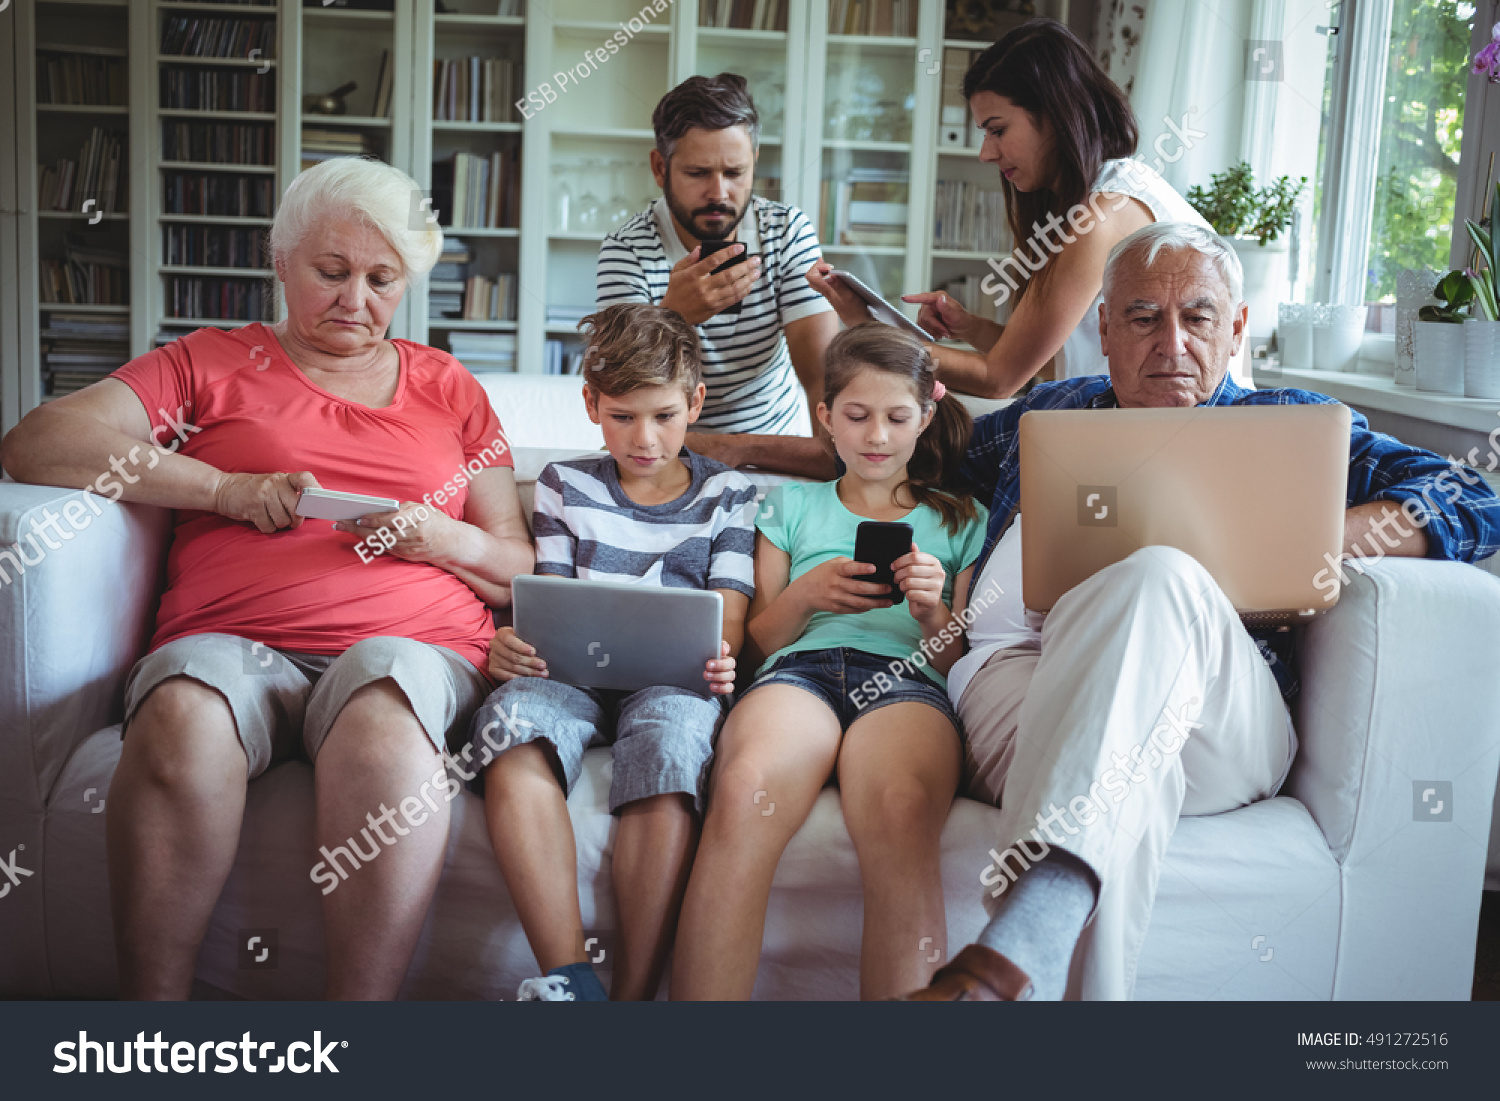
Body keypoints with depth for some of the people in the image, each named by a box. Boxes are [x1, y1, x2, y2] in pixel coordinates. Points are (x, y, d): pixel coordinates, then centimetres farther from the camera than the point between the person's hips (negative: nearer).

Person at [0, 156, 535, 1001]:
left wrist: (444, 539, -2)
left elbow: (520, 568, 21)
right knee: (182, 722, -36)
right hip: (233, 640, 0)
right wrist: (223, 488, -3)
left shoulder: (447, 387, 24)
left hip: (414, 643, 0)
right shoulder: (213, 363, 20)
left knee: (384, 718, -37)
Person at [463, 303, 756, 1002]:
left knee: (667, 734, -38)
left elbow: (728, 616, 8)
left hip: (674, 679, -1)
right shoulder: (565, 486, 20)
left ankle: (634, 991, -36)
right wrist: (514, 645, -11)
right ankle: (570, 978, -38)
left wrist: (718, 657, -16)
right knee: (512, 717, -35)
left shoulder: (727, 494, 16)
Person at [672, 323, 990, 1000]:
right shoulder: (792, 506, 29)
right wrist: (806, 595, 1)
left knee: (902, 812, -40)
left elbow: (958, 659, 20)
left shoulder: (960, 520, 27)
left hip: (906, 675, 0)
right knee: (744, 793, -38)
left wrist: (933, 613, -2)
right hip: (800, 666, 1)